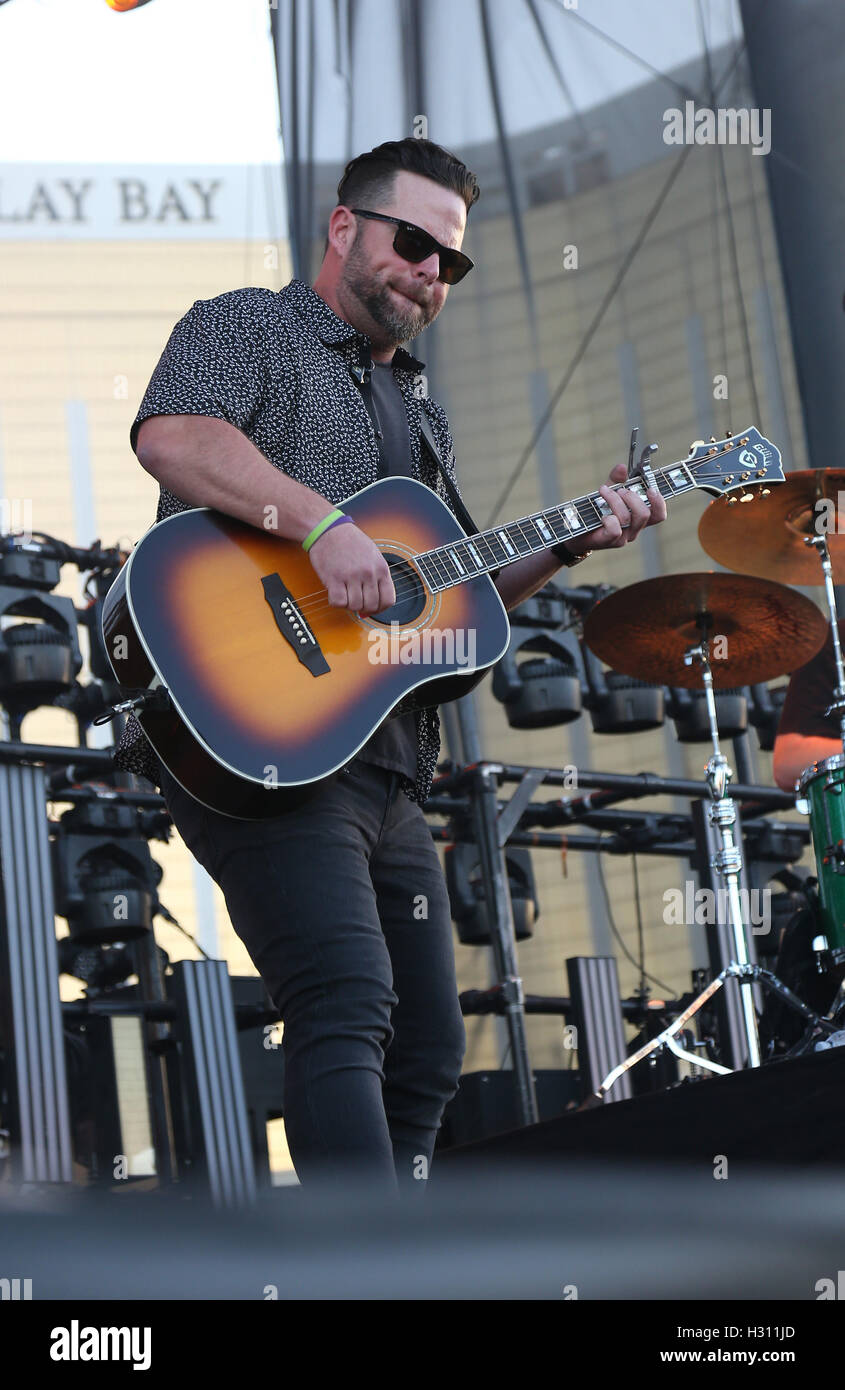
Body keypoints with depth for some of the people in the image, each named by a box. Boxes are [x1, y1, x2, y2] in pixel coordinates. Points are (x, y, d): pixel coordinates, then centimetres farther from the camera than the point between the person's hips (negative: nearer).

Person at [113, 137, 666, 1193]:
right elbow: (170, 437, -19)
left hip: (386, 765, 9)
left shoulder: (420, 414, 26)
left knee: (427, 1053, 10)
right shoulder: (245, 330, 3)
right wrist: (321, 524, -28)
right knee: (348, 1006, -25)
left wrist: (566, 545, 10)